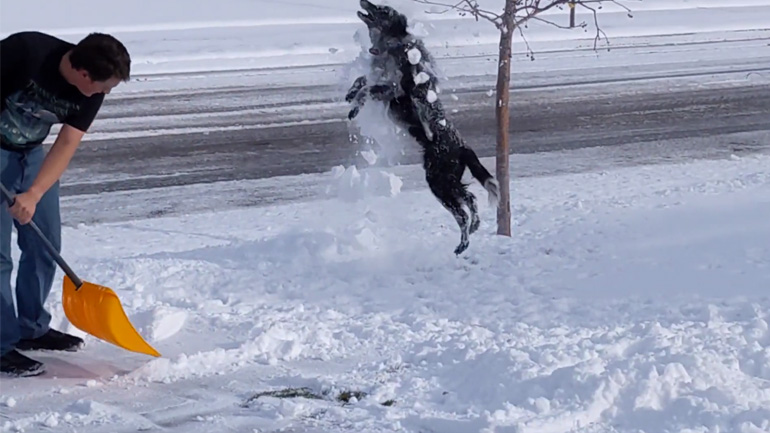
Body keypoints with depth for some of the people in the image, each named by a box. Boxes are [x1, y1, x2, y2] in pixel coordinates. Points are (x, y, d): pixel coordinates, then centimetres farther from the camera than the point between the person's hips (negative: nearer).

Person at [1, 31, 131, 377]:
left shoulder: (90, 94, -14)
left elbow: (66, 146, -17)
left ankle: (32, 328, 27)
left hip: (31, 153, 7)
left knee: (45, 245, 10)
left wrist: (33, 195, -30)